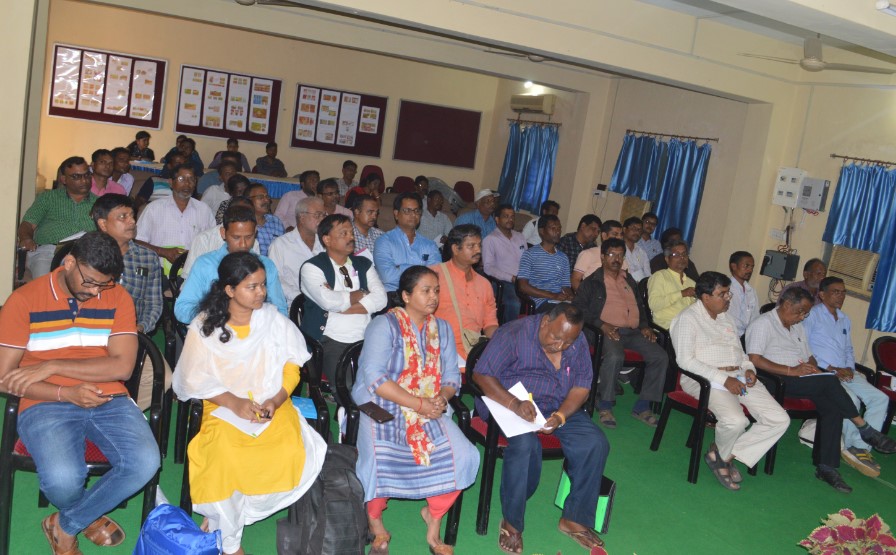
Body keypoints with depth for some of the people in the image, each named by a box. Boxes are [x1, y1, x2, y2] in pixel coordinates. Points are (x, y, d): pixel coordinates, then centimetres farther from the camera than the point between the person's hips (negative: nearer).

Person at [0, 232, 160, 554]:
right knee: (63, 480, -32)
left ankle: (65, 525, 2)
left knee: (145, 462, -26)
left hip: (108, 401, 2)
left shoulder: (117, 298, 6)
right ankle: (91, 516, 10)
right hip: (46, 404, -2)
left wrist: (51, 366, -12)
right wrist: (66, 393, -16)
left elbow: (122, 367, -6)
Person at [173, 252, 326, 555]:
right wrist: (234, 403, -15)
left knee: (292, 451, -28)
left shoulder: (274, 319, 4)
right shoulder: (203, 327, 0)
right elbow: (195, 379, -1)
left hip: (272, 404, 2)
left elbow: (292, 366, 5)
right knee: (225, 455, -33)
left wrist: (276, 400, -13)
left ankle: (223, 515, -8)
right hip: (223, 406, -1)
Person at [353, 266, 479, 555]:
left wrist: (442, 397, -14)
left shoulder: (442, 329, 12)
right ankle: (376, 527, 1)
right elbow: (374, 379, -17)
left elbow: (452, 376, 10)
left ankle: (434, 516, 10)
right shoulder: (384, 326, -7)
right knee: (379, 461, -31)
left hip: (430, 411, 5)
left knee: (462, 455, -19)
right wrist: (419, 403, -21)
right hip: (381, 409, -5)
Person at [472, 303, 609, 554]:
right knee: (525, 444, -35)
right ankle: (511, 523, -15)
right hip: (507, 403, -5)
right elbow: (481, 375, -19)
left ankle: (575, 518, 1)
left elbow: (581, 387, 0)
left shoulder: (578, 343, 0)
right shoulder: (514, 334, -16)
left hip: (558, 408, 5)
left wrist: (561, 416, -21)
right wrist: (514, 404, -34)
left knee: (595, 443, -16)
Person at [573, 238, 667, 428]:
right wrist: (601, 324, -16)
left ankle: (642, 405, -8)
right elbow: (579, 307, -2)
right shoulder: (592, 282, 9)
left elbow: (641, 305, 31)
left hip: (633, 331, 6)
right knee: (615, 356, -37)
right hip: (608, 331, -6)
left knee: (660, 356, -16)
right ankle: (605, 404, -19)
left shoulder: (629, 280, 26)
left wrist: (645, 325, 11)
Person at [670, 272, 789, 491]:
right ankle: (720, 455, 2)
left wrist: (749, 369, 3)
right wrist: (723, 380, -21)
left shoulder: (725, 318, 21)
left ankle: (729, 454, 1)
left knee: (780, 419, -7)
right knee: (736, 420, -33)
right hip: (706, 378, -8)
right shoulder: (688, 318, -5)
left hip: (739, 376, 8)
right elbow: (685, 360, -15)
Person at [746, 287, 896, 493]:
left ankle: (826, 467, -18)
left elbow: (810, 357, 26)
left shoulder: (798, 327, 24)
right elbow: (755, 360, -16)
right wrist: (792, 370, -20)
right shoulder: (762, 324, -4)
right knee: (829, 381, -26)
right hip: (777, 381, -8)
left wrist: (812, 367, 0)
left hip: (803, 380, 8)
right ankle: (865, 429, -11)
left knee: (832, 407, -20)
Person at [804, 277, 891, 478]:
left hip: (845, 373, 8)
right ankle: (854, 446, -11)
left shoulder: (845, 320, 23)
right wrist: (831, 369, -15)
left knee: (880, 398, -10)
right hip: (821, 372, -8)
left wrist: (850, 368, 3)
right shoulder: (812, 315, -2)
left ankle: (862, 447, -13)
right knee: (851, 399, -30)